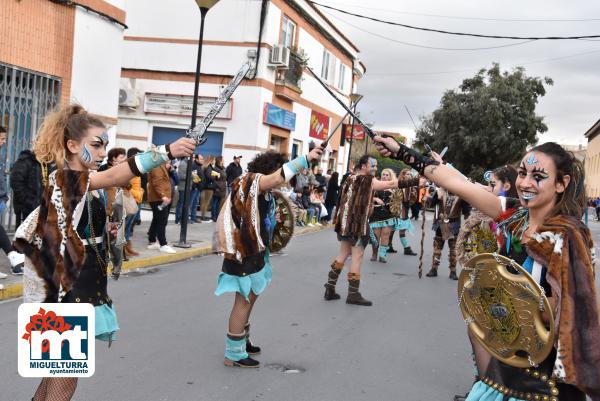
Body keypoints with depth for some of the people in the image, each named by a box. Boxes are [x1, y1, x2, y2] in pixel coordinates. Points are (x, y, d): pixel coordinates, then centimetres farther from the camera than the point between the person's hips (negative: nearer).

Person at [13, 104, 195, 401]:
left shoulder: (88, 187, 10)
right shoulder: (63, 179, -18)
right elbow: (114, 176, -38)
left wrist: (103, 229, 6)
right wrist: (167, 151, -48)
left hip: (85, 287, 9)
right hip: (69, 291, -9)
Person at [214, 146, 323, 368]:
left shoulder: (261, 190, 14)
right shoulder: (250, 181, -15)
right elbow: (278, 176, -30)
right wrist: (306, 158, -29)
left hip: (253, 251, 10)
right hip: (244, 252, -10)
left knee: (249, 299, 19)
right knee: (244, 301, -4)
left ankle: (241, 341, 34)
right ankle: (234, 354, 5)